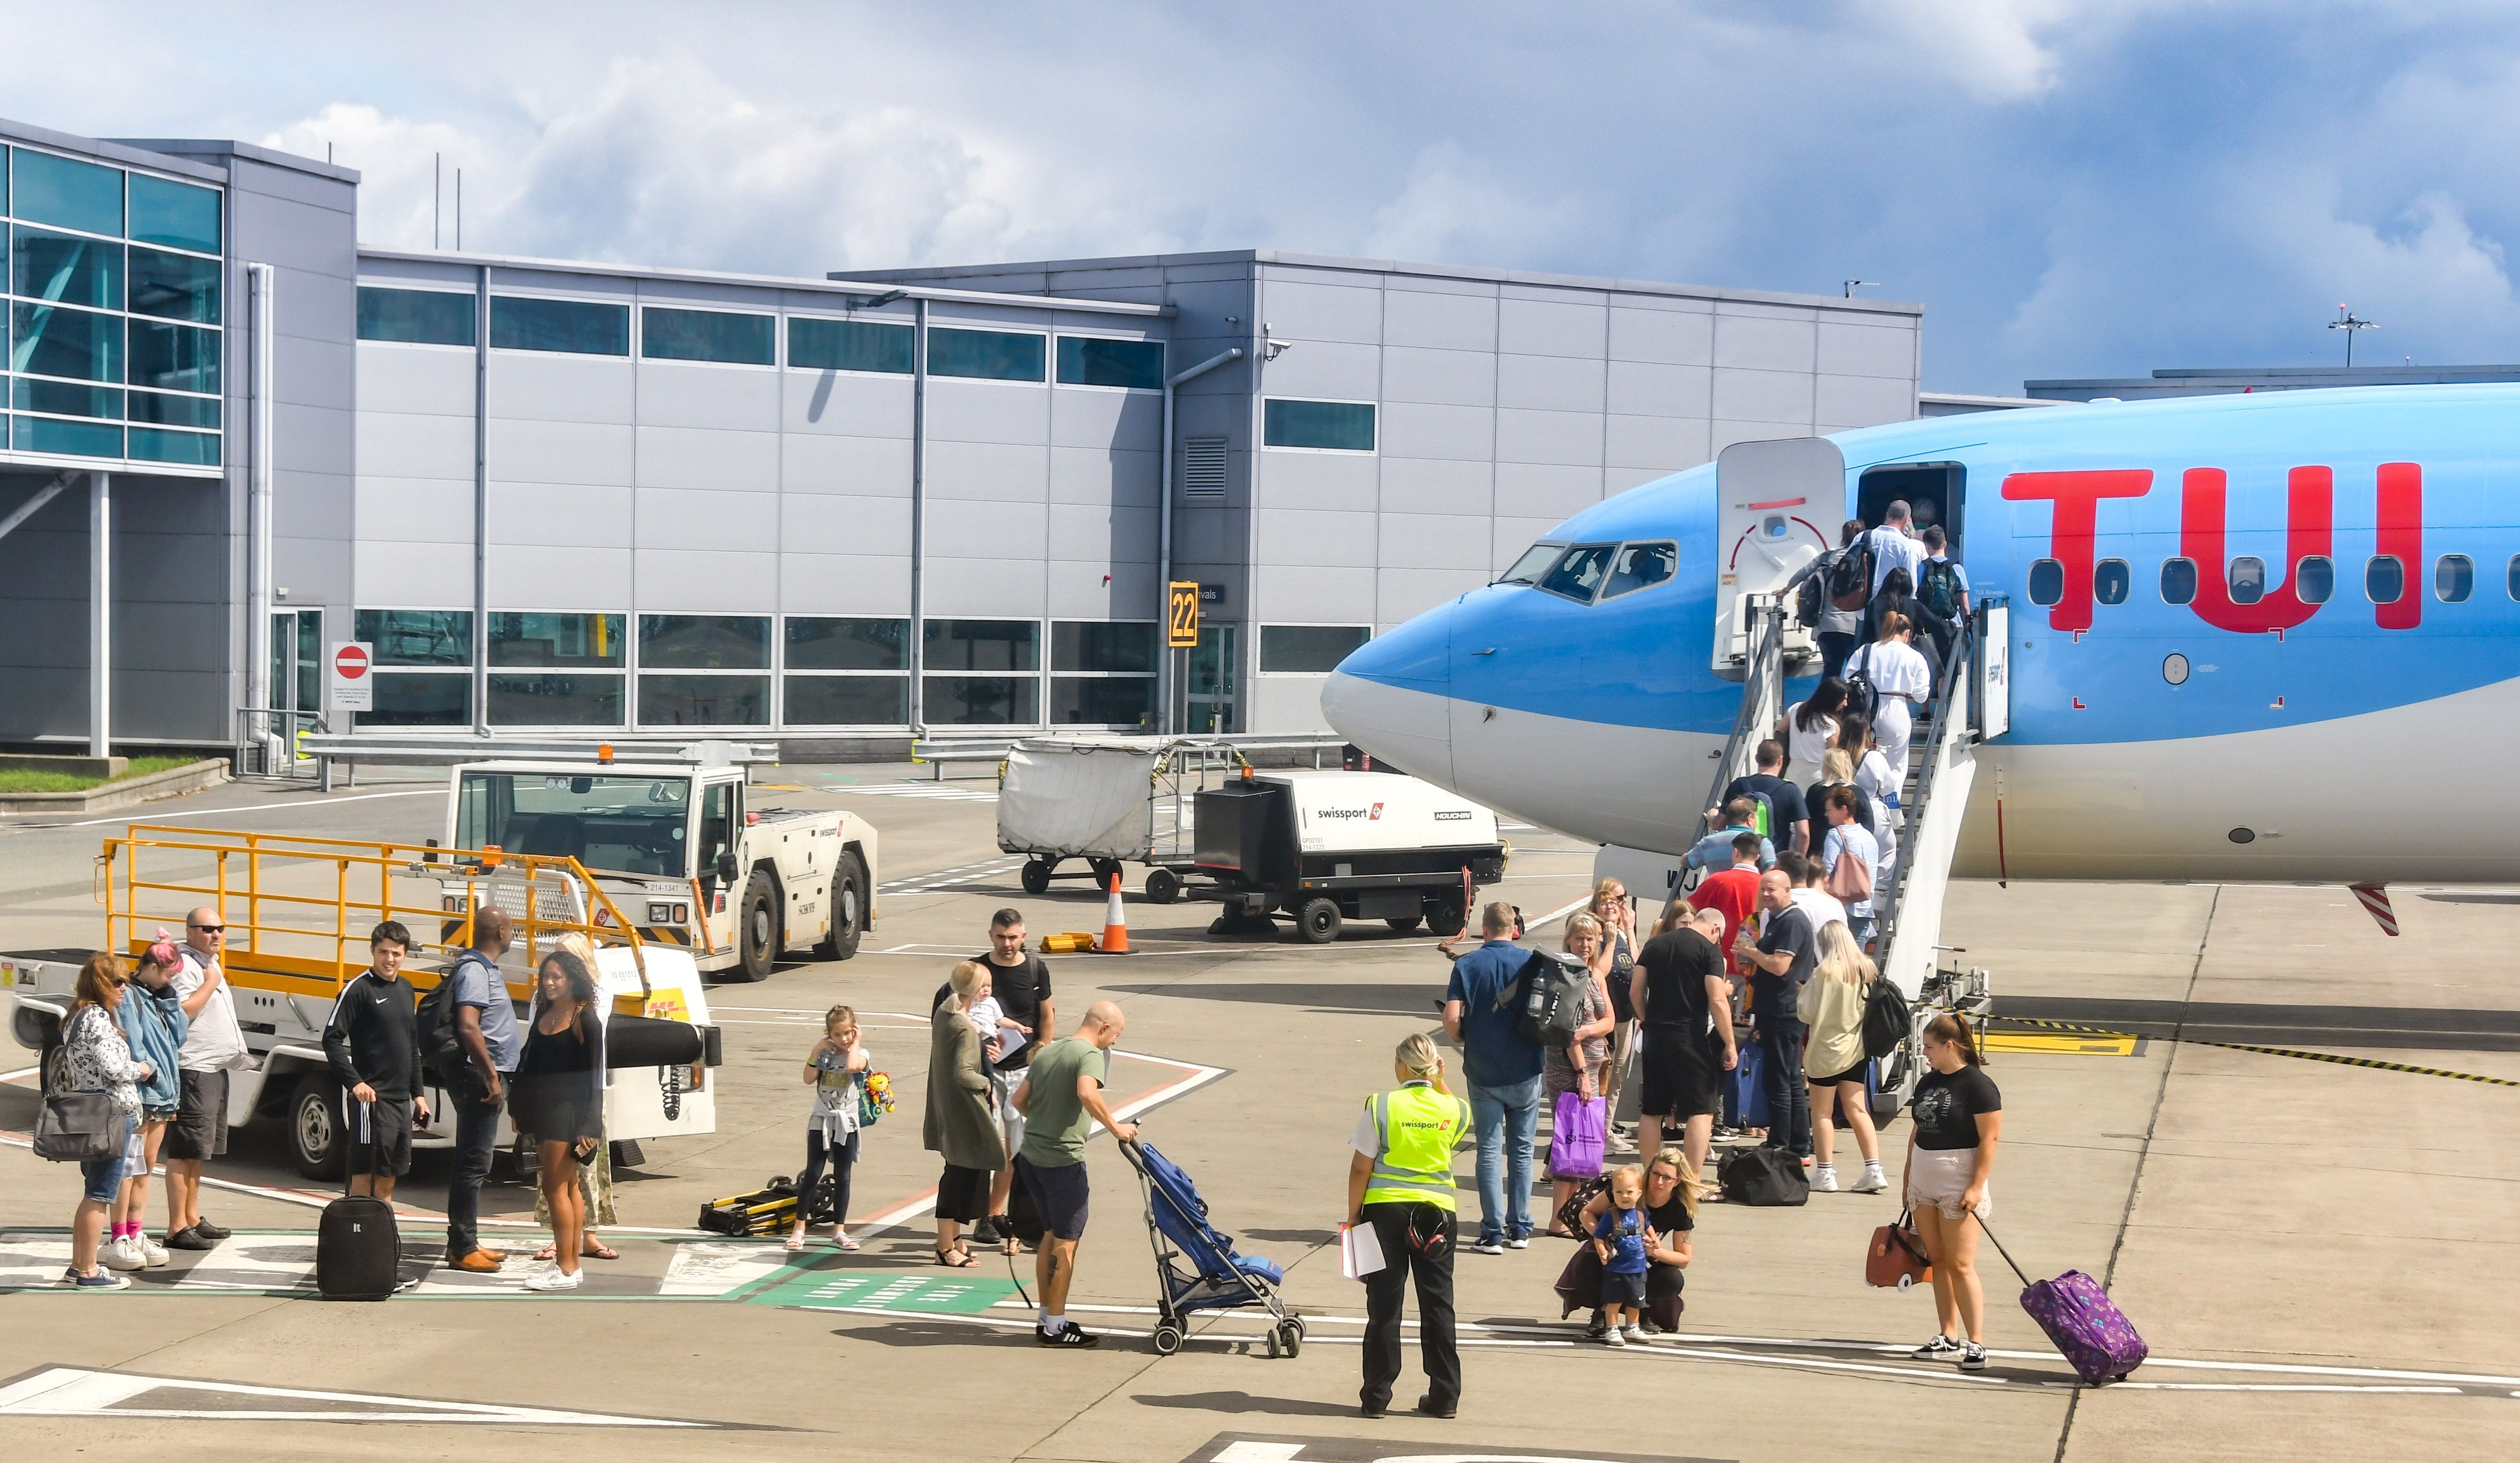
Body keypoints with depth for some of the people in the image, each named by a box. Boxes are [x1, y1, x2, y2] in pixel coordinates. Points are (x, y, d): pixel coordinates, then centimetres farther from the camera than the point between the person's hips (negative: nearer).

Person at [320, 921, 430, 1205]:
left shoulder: (406, 990, 14)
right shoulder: (359, 989, -8)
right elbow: (332, 1040, -12)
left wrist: (418, 1093, 20)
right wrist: (355, 1082, -20)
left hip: (401, 1100, 7)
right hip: (370, 1098, -7)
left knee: (388, 1180, 12)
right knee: (364, 1177, -7)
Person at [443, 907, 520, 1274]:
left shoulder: (485, 969, 16)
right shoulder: (475, 971, -15)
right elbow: (468, 1027, -26)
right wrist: (491, 1077, -24)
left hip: (484, 1077, 11)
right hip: (479, 1075, -11)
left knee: (472, 1161, 15)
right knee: (474, 1163, -9)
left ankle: (465, 1243, 21)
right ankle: (462, 1250, -7)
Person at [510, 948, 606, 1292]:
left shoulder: (585, 1020, -9)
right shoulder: (543, 1015, 12)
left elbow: (593, 1076, -11)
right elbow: (528, 1061, 17)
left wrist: (588, 1126, -16)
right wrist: (518, 1106, 13)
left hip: (567, 1110, -8)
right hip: (542, 1109, 8)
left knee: (556, 1187, -9)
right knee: (568, 1187, 12)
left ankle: (566, 1269, -6)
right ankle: (572, 1259, 17)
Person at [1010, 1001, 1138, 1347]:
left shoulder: (1048, 1052, 13)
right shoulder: (1090, 1054, -12)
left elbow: (1019, 1100, 15)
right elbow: (1087, 1094, -31)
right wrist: (1116, 1128, -22)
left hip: (1032, 1156, 8)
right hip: (1063, 1160, -8)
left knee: (1052, 1235, 18)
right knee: (1066, 1242, 1)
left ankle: (1048, 1319, 23)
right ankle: (1056, 1327, 4)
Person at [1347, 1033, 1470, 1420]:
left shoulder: (1380, 1107, -8)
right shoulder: (1453, 1110, -1)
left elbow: (1360, 1169, -6)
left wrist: (1353, 1215, 4)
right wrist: (1440, 1083, 17)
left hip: (1385, 1210, -2)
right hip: (1436, 1213, 2)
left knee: (1384, 1304, 5)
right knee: (1437, 1304, 9)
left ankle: (1377, 1396, 8)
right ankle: (1444, 1396, 13)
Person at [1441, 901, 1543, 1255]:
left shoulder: (1466, 965, -5)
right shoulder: (1531, 962, -4)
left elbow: (1451, 1018, -13)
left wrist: (1464, 1040, 8)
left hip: (1483, 1073, -1)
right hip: (1525, 1072, 1)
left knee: (1490, 1150, 4)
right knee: (1521, 1149, 12)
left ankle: (1493, 1232, -1)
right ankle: (1520, 1229, 15)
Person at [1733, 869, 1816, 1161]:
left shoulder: (1793, 921, -14)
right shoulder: (1776, 920, 19)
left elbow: (1779, 966, -22)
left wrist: (1752, 952, -9)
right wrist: (1753, 955, 12)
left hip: (1783, 1014, -11)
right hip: (1777, 1014, 11)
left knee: (1779, 1083, -8)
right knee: (1792, 1082, 13)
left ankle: (1779, 1149, -6)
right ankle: (1799, 1150, 17)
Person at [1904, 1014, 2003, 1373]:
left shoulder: (1978, 1086, -12)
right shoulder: (1927, 1083, 11)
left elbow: (1989, 1138, -15)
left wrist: (1977, 1186, -19)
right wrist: (1908, 1178, 17)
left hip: (1958, 1187, -8)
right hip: (1924, 1185, 8)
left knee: (1960, 1265, -9)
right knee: (1938, 1262, 9)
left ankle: (1976, 1343, -5)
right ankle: (1948, 1339, 15)